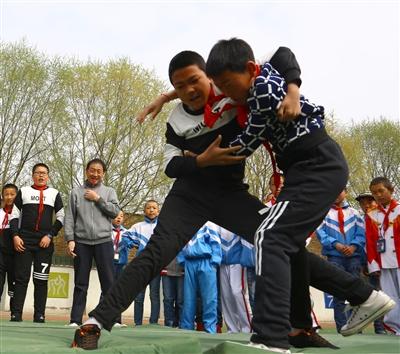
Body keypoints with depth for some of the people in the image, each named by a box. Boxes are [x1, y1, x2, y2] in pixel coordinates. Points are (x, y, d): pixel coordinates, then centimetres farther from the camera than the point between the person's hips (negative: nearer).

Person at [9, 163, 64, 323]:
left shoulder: (54, 193, 10)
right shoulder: (24, 191, 11)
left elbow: (61, 217, 6)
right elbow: (14, 215, 8)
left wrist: (50, 235, -6)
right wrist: (15, 235, -4)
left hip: (45, 242, 0)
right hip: (24, 240, 0)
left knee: (41, 279, -1)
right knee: (21, 278, -2)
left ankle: (39, 315, 1)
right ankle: (16, 314, 0)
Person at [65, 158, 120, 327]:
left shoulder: (109, 191, 12)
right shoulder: (76, 191, 10)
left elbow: (115, 212, -2)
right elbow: (69, 217, 5)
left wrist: (98, 199, -5)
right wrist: (70, 239, -5)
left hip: (104, 241, 0)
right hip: (81, 242, 0)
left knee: (109, 282, -3)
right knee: (80, 283, 4)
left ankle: (114, 318, -1)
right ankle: (75, 320, 8)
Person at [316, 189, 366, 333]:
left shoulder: (354, 213, 14)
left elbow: (361, 232, 7)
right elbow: (320, 232, -2)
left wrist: (354, 246, -11)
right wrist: (336, 244, -13)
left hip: (354, 256, 2)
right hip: (335, 256, -2)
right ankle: (342, 325, -1)